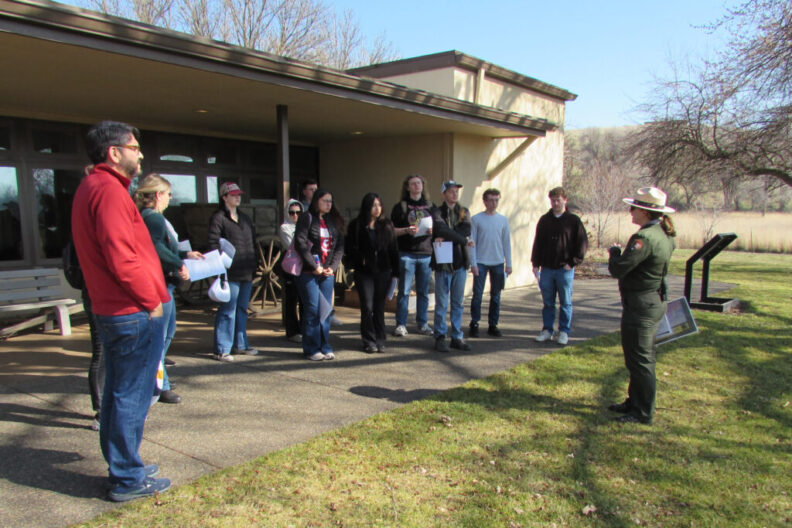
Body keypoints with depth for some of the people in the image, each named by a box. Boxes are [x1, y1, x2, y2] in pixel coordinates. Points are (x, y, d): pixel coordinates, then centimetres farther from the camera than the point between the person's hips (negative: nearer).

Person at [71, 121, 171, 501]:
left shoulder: (89, 188, 16)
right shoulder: (109, 190, -17)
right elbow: (123, 259, -25)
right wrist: (151, 300, -13)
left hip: (108, 311, 11)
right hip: (134, 314, -11)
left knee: (116, 393, 18)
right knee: (131, 397, 0)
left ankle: (122, 468, 32)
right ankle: (127, 480, 11)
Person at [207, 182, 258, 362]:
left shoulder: (244, 218, 19)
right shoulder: (218, 218, -5)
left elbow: (253, 242, 22)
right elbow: (213, 243, -12)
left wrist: (253, 265, 13)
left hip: (247, 272, 8)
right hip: (230, 273, -8)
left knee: (242, 309, 15)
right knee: (228, 311, -6)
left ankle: (240, 344, 26)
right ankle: (221, 349, 1)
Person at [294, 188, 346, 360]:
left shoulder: (333, 221, 14)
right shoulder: (307, 218, -2)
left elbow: (340, 247, 11)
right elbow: (300, 244, -10)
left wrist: (332, 267, -3)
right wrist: (314, 266, -12)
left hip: (328, 272, 5)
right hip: (308, 272, -5)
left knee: (326, 310, 6)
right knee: (312, 310, -3)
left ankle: (325, 347, 15)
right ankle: (311, 349, 6)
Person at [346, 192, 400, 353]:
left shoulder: (386, 224, 6)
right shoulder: (356, 225, 0)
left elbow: (393, 249, 7)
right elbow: (349, 248, 0)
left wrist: (395, 272, 5)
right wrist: (360, 258, -16)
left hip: (383, 272, 2)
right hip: (364, 272, -2)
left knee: (379, 307, 8)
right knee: (367, 307, -1)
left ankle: (380, 340, 18)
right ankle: (369, 341, 10)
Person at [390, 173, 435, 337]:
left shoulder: (430, 206, 14)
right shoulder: (400, 207, 4)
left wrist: (433, 231, -4)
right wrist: (407, 230, -15)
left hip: (426, 253, 3)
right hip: (406, 253, -3)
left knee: (423, 291, 6)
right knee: (404, 291, -1)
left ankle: (423, 323, 15)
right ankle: (401, 324, 7)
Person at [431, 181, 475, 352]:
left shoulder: (464, 212, 12)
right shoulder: (437, 213, -2)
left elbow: (466, 231, -6)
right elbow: (442, 230, -20)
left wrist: (446, 238, -17)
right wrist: (464, 240, -14)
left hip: (460, 262, 4)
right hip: (442, 262, -4)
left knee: (458, 303, 10)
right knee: (441, 303, 0)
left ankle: (457, 337, 18)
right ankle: (440, 337, 9)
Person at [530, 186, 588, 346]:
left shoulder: (573, 220, 0)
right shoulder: (544, 220, 9)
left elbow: (583, 243, -1)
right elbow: (537, 243, 12)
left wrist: (573, 262, -6)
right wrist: (536, 263, 6)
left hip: (565, 269, -3)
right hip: (547, 268, 3)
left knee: (565, 302, 5)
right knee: (547, 302, 8)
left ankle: (564, 332, 14)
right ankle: (547, 330, 18)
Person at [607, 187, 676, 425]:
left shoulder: (645, 238, -23)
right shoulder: (664, 235, 9)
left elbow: (618, 269, -24)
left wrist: (614, 252, -4)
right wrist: (620, 255, 9)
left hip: (640, 304, -10)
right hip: (655, 300, 11)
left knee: (640, 360, 1)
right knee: (642, 358, 20)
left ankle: (643, 413, 12)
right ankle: (635, 403, 33)